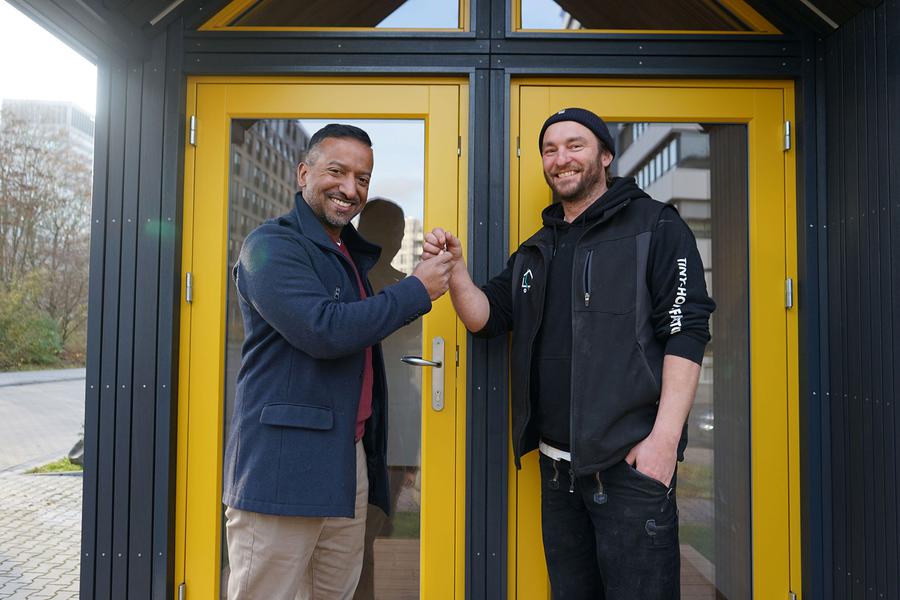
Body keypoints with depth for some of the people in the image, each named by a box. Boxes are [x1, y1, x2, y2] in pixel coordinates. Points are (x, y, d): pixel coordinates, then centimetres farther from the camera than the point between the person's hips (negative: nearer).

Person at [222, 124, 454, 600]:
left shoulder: (351, 254, 18)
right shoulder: (272, 245, -9)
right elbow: (324, 330, -22)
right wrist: (416, 291, -13)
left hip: (350, 466, 8)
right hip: (282, 470, -8)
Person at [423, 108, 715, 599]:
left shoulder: (655, 227, -3)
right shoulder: (536, 250, 16)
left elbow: (686, 333, -10)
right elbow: (485, 318, 9)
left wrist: (665, 436, -18)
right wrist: (455, 269, -9)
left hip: (631, 462, -6)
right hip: (557, 465, 6)